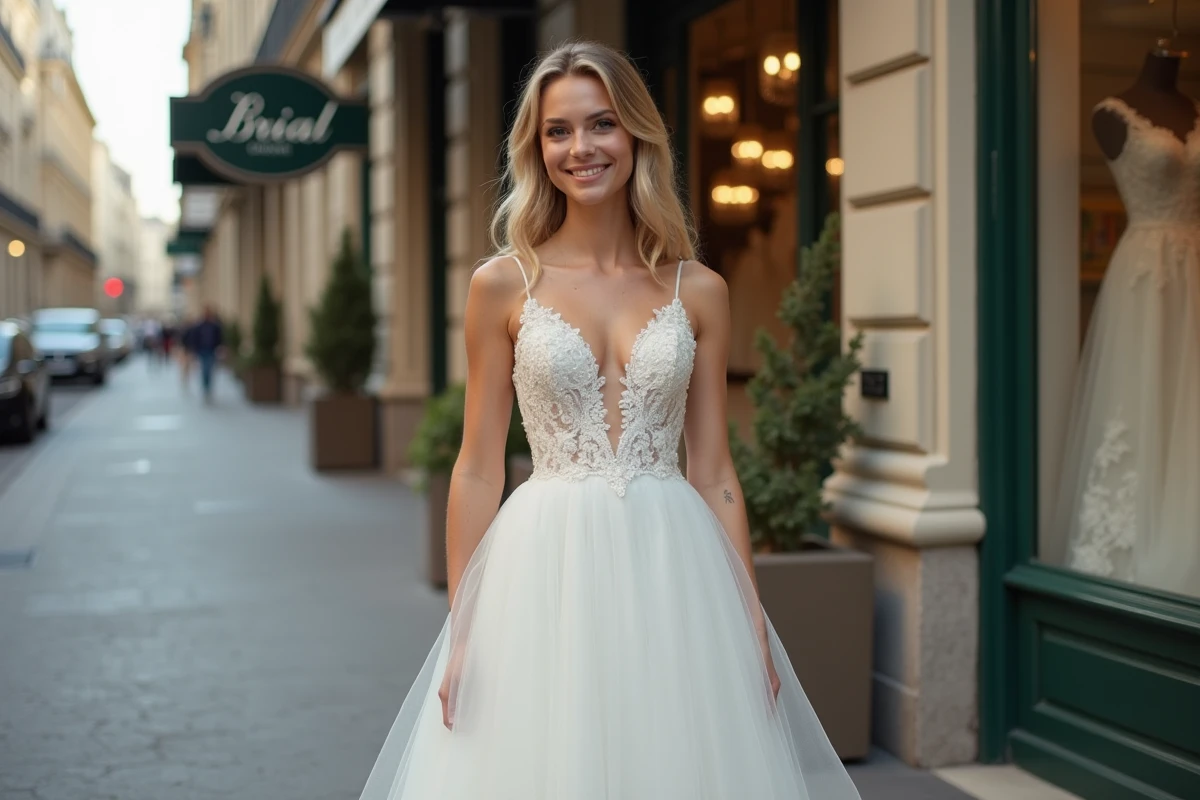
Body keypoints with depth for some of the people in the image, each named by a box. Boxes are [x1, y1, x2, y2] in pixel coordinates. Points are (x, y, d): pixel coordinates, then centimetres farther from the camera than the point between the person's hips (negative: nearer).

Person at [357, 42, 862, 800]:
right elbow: (478, 467, 1)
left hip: (672, 569, 1)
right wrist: (460, 628, -1)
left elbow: (714, 469, 7)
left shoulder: (698, 291, 4)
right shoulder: (503, 285, 0)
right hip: (548, 570, -1)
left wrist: (752, 617, 2)